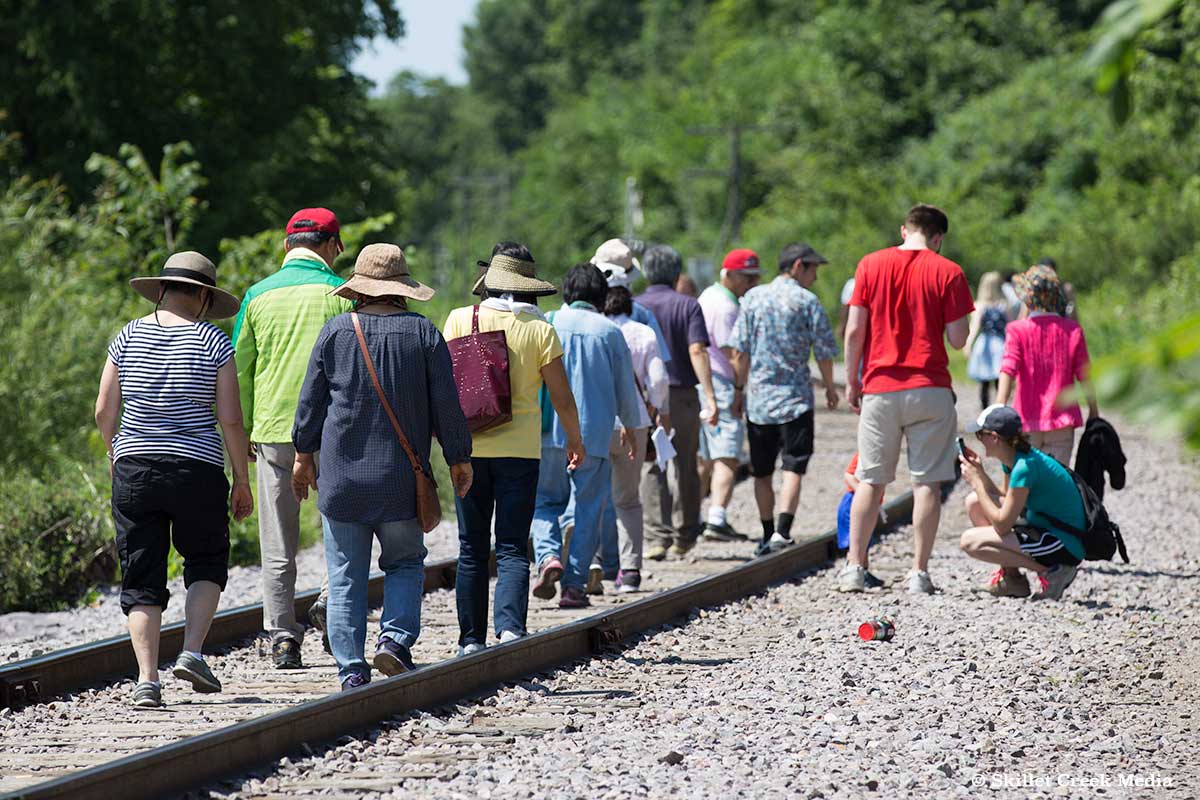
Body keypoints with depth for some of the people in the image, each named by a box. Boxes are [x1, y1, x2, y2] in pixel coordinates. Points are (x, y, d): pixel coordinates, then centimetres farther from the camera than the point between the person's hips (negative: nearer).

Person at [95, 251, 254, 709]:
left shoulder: (129, 337, 4)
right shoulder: (213, 341, -3)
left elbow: (104, 412, 5)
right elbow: (231, 419, -5)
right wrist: (242, 480, 4)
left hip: (134, 469, 2)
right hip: (197, 467, -2)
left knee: (142, 580, 6)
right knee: (206, 562, 18)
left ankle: (147, 678, -4)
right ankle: (192, 653, 1)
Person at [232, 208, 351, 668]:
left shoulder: (258, 295, 6)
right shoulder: (341, 294, -1)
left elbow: (238, 368, 7)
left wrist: (244, 433, 14)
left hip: (273, 429, 2)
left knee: (278, 546, 6)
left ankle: (283, 638, 4)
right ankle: (330, 602, -3)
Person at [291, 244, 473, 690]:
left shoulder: (335, 332, 0)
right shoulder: (423, 333, -2)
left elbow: (310, 401, 5)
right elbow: (446, 403, 0)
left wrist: (304, 454, 18)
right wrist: (458, 458, 11)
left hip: (342, 477, 0)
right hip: (401, 482, 0)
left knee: (346, 577, 5)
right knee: (405, 565, 15)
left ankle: (351, 669, 1)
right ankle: (395, 638, -8)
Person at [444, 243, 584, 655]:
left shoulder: (461, 320, -2)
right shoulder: (540, 329, -3)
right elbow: (561, 397, 0)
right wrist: (575, 437, 17)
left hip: (470, 448, 1)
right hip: (520, 448, -1)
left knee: (472, 548, 9)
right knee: (513, 548, 0)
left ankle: (471, 640, 9)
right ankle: (510, 626, -19)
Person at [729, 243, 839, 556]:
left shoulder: (753, 297, 5)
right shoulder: (807, 301, -4)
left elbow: (740, 351, 3)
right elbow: (823, 352, -1)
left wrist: (739, 389, 11)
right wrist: (830, 388, 14)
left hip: (759, 398, 3)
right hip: (796, 399, -3)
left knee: (762, 472, 14)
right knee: (793, 468, -7)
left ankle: (768, 535, 21)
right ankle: (782, 531, -23)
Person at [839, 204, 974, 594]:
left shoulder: (871, 265, 3)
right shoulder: (947, 272, -2)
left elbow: (854, 330, 0)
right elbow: (957, 339, -5)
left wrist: (851, 381, 9)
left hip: (879, 387, 2)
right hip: (930, 390, -2)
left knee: (870, 481, 8)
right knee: (927, 483, 1)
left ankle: (854, 567, 6)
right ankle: (919, 573, -1)